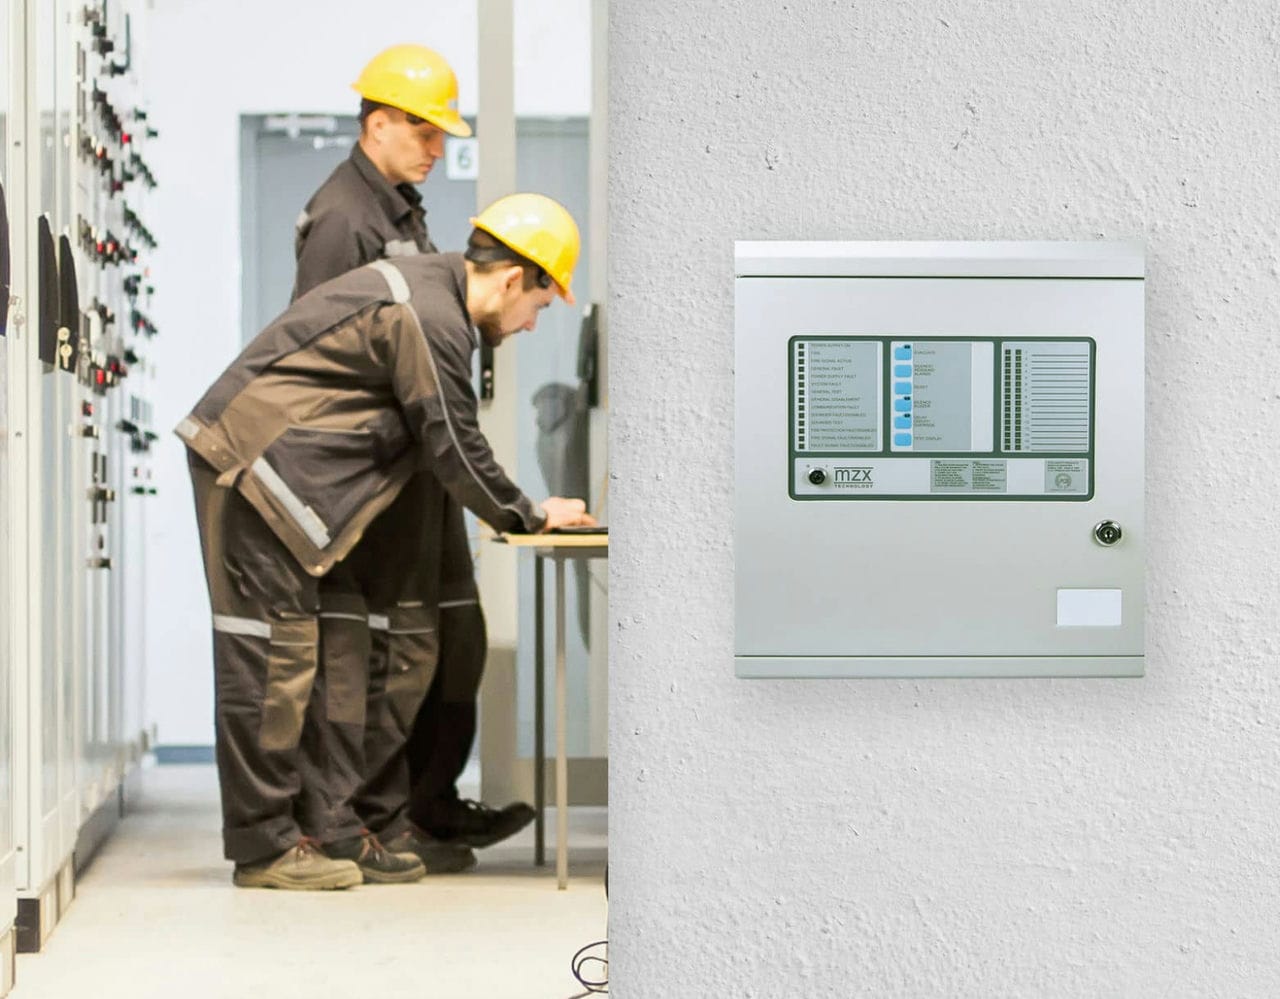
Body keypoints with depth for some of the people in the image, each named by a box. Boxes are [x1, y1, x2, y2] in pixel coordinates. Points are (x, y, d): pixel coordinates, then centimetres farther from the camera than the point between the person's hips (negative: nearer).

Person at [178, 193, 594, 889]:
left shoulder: (425, 287, 15)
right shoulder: (431, 320, -18)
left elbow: (439, 446, 18)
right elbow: (454, 450, -13)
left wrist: (509, 509, 12)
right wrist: (530, 515, 1)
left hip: (270, 467, 11)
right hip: (253, 464, -11)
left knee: (334, 648, 9)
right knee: (274, 654, -7)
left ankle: (330, 827, 13)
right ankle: (266, 845, -1)